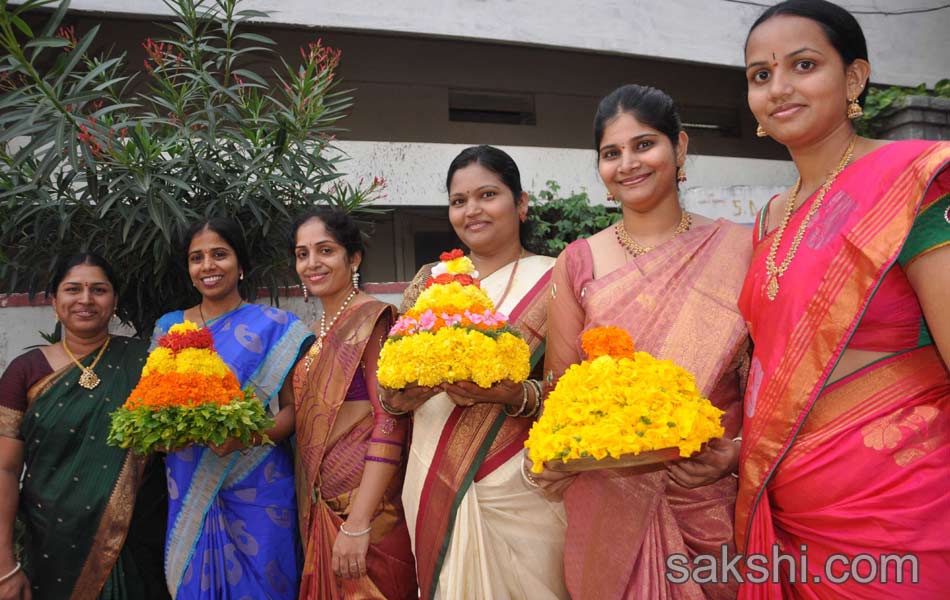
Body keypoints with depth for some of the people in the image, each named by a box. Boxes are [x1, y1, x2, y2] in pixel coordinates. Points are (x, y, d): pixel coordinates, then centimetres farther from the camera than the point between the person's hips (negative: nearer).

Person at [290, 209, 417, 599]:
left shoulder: (373, 318, -12)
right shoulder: (315, 334, 11)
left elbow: (390, 421, -19)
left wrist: (357, 523, -22)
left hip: (366, 505, -7)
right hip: (320, 509, 7)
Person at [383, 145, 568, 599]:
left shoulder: (552, 281, -3)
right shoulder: (429, 281, 8)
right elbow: (391, 393, 6)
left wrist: (516, 394, -24)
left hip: (521, 491, -3)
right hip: (435, 486, 4)